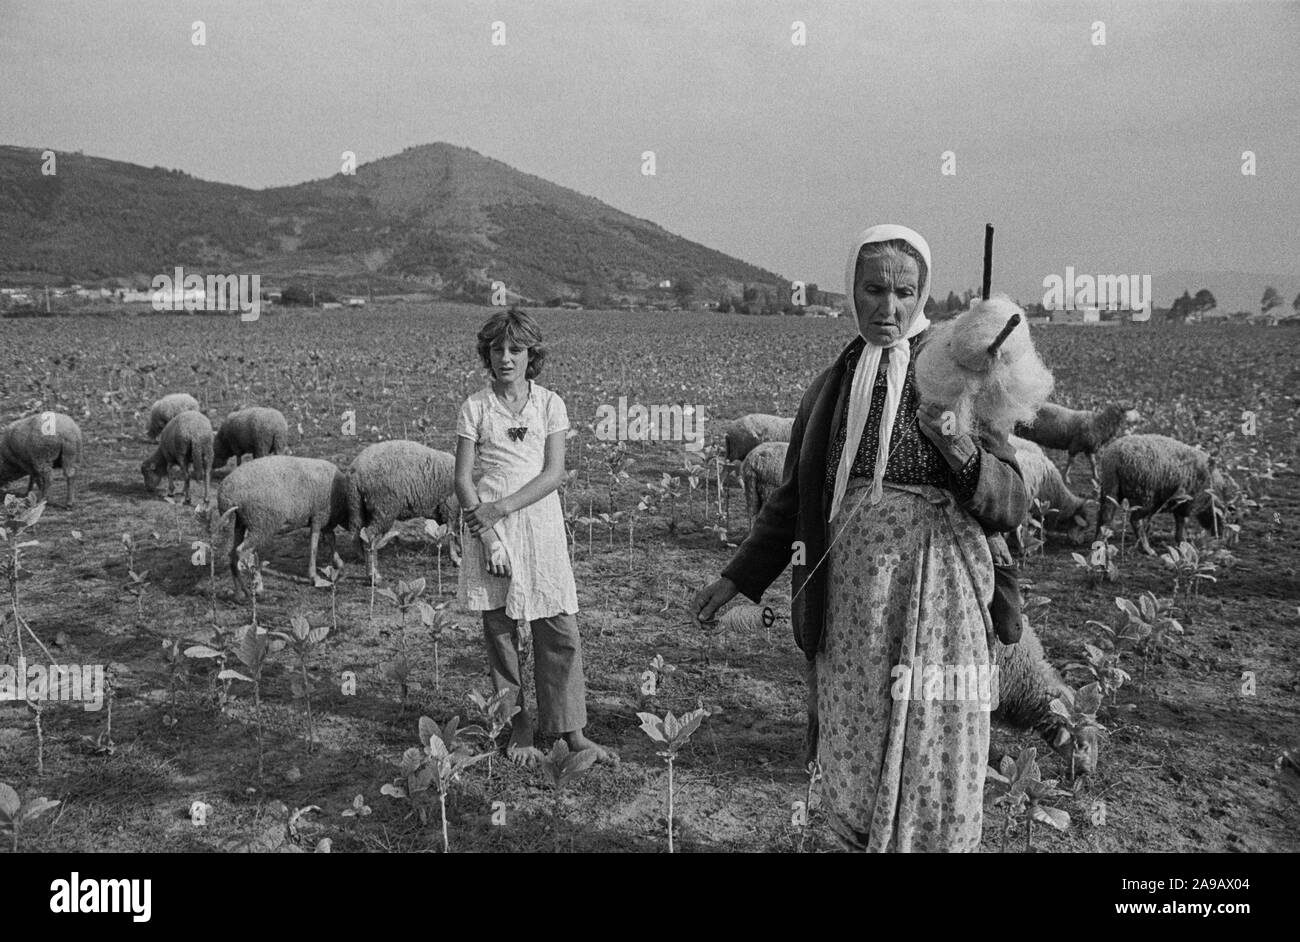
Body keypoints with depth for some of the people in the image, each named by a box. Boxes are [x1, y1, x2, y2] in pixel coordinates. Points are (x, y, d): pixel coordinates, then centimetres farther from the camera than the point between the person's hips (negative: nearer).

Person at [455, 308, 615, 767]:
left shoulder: (550, 404, 4)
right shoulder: (475, 407, 2)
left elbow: (553, 474, -4)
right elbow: (463, 479, -2)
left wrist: (502, 507, -13)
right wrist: (487, 532, -12)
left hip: (540, 524, 1)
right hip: (489, 527, 0)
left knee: (560, 631, 1)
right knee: (499, 631, 4)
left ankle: (571, 732, 11)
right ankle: (518, 732, 15)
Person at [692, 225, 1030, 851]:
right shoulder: (830, 387, 9)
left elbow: (1010, 506, -6)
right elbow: (794, 498, 18)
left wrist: (959, 449, -25)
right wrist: (737, 578, 17)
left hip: (935, 599, -4)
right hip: (849, 603, 4)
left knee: (931, 769, 2)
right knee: (852, 772, 11)